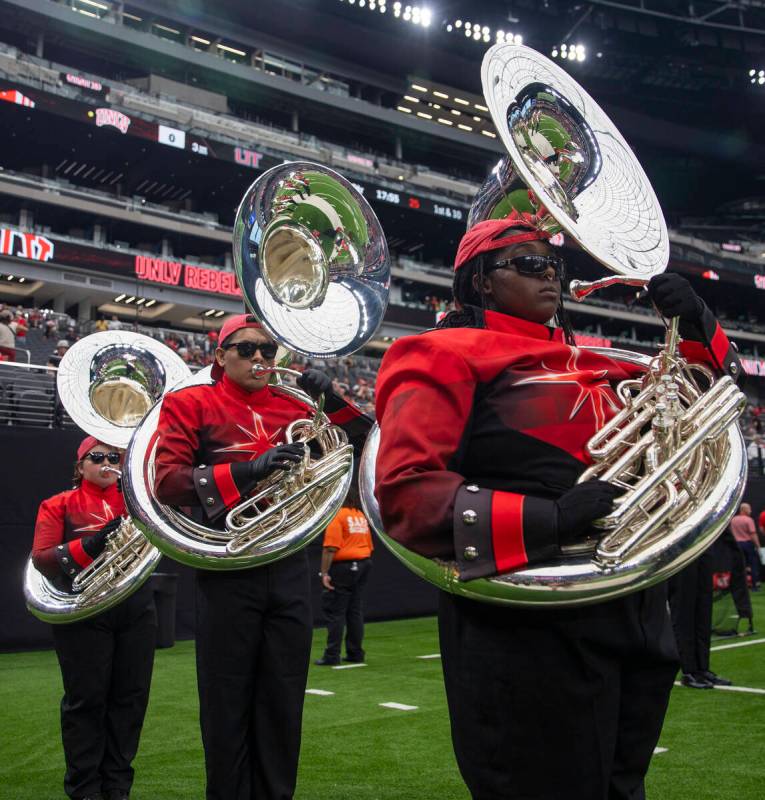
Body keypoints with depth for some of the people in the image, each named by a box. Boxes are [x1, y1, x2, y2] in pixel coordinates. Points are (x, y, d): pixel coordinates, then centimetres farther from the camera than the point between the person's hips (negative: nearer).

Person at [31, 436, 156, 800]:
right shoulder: (59, 505, 6)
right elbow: (41, 558, -6)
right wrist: (90, 545, -19)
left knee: (130, 697, 5)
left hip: (135, 608, 3)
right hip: (83, 611, -3)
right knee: (87, 699, 0)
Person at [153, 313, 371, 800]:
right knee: (228, 704, 5)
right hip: (227, 573, -3)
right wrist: (249, 469, -22)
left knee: (283, 704, 10)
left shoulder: (293, 406, 10)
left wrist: (332, 396, -2)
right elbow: (166, 482, -11)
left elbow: (362, 434, 16)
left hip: (290, 571, 4)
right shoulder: (190, 404, 1)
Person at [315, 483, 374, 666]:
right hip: (363, 565, 8)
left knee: (335, 611, -3)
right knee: (355, 611, 13)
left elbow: (330, 547, -18)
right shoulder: (362, 516, 14)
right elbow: (369, 546, 16)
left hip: (342, 567, -8)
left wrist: (324, 572, -17)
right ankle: (356, 653, 16)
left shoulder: (337, 515, -10)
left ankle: (332, 656, -3)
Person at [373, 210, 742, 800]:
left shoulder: (589, 363, 16)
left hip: (638, 617, 7)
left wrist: (696, 325, 6)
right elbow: (405, 493, -18)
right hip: (532, 634, -7)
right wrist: (546, 519, -27)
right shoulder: (449, 357, -5)